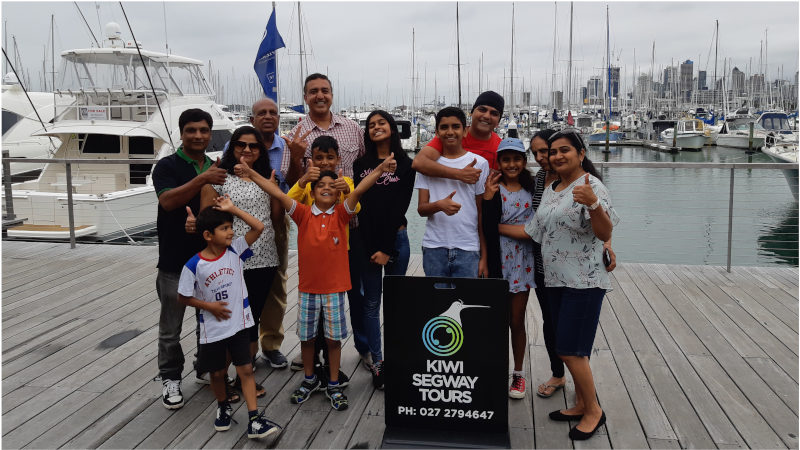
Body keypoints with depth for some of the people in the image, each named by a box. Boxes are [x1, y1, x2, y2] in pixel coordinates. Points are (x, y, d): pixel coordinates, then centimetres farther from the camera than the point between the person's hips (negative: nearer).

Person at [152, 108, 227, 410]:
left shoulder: (217, 168, 10)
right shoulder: (168, 166, -5)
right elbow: (168, 200, -24)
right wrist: (202, 179, -32)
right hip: (176, 263, -4)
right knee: (171, 328, 5)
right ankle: (171, 379, 21)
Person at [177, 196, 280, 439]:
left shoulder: (235, 250, -7)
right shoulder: (194, 265, -14)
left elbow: (258, 227, -15)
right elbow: (183, 297, -4)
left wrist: (232, 209, -18)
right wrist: (209, 306, -13)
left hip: (239, 324, 1)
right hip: (213, 329, -1)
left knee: (246, 369, 1)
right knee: (218, 372, 15)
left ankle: (254, 420, 4)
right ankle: (223, 407, 42)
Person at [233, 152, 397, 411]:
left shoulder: (341, 214, -3)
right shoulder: (303, 214, -1)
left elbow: (358, 191, -16)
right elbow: (278, 193, -7)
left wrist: (379, 170, -28)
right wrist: (251, 173, -13)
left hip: (334, 288, -1)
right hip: (307, 288, 1)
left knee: (334, 338, 8)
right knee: (306, 336, 14)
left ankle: (333, 386, 23)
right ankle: (309, 380, 35)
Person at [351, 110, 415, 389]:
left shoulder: (405, 166, 3)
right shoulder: (360, 165, 9)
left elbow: (399, 208, -4)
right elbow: (360, 207, 3)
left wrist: (386, 249, -10)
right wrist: (372, 249, -5)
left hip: (395, 238, -1)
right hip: (366, 239, 1)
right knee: (371, 302, 1)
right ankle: (376, 362, 7)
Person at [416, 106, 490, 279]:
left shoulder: (479, 163, 4)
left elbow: (482, 212, 4)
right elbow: (421, 209, 4)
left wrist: (484, 256, 1)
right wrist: (439, 205, -20)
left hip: (468, 249, -1)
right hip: (434, 247, 1)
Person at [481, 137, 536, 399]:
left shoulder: (532, 189, 6)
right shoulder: (493, 189, -4)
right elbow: (487, 229, -14)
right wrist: (488, 198, -23)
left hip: (522, 262, 2)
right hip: (498, 262, -2)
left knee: (517, 321, 7)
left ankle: (518, 373, 21)